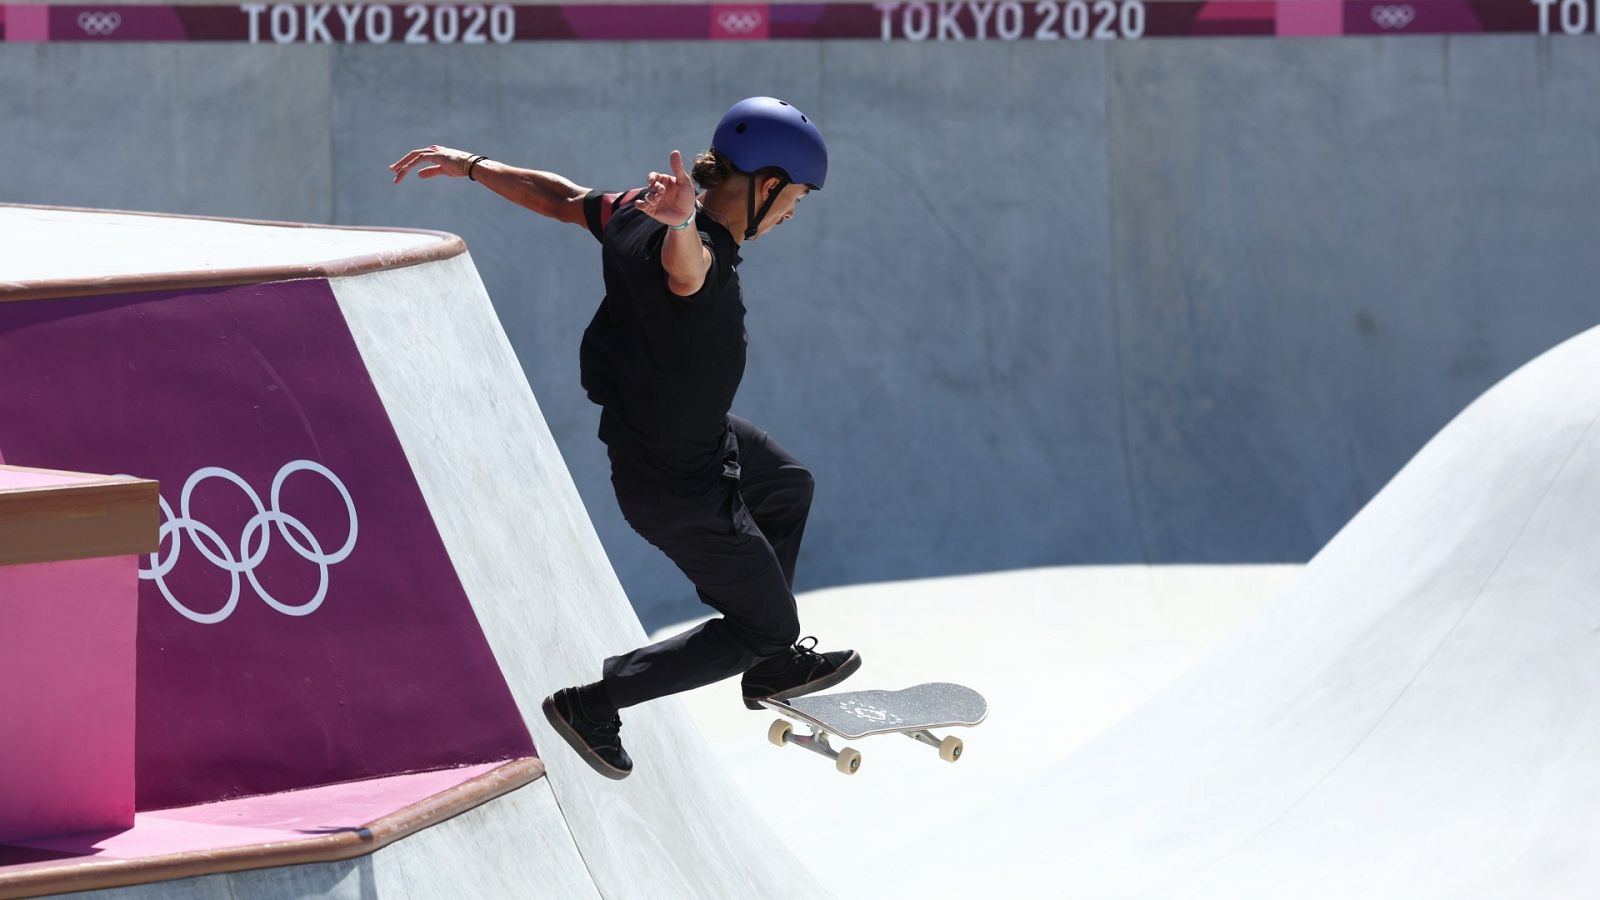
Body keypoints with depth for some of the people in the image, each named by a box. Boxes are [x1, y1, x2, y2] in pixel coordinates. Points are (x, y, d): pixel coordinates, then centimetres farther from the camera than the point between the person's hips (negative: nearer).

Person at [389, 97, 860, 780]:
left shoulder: (640, 212, -10)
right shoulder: (702, 259, -35)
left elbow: (559, 198, 5)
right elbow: (682, 262, -60)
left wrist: (471, 165, 20)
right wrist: (683, 224, -83)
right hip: (682, 489, -10)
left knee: (789, 486, 33)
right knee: (766, 624, 7)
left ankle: (771, 669, 48)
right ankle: (595, 704, 12)